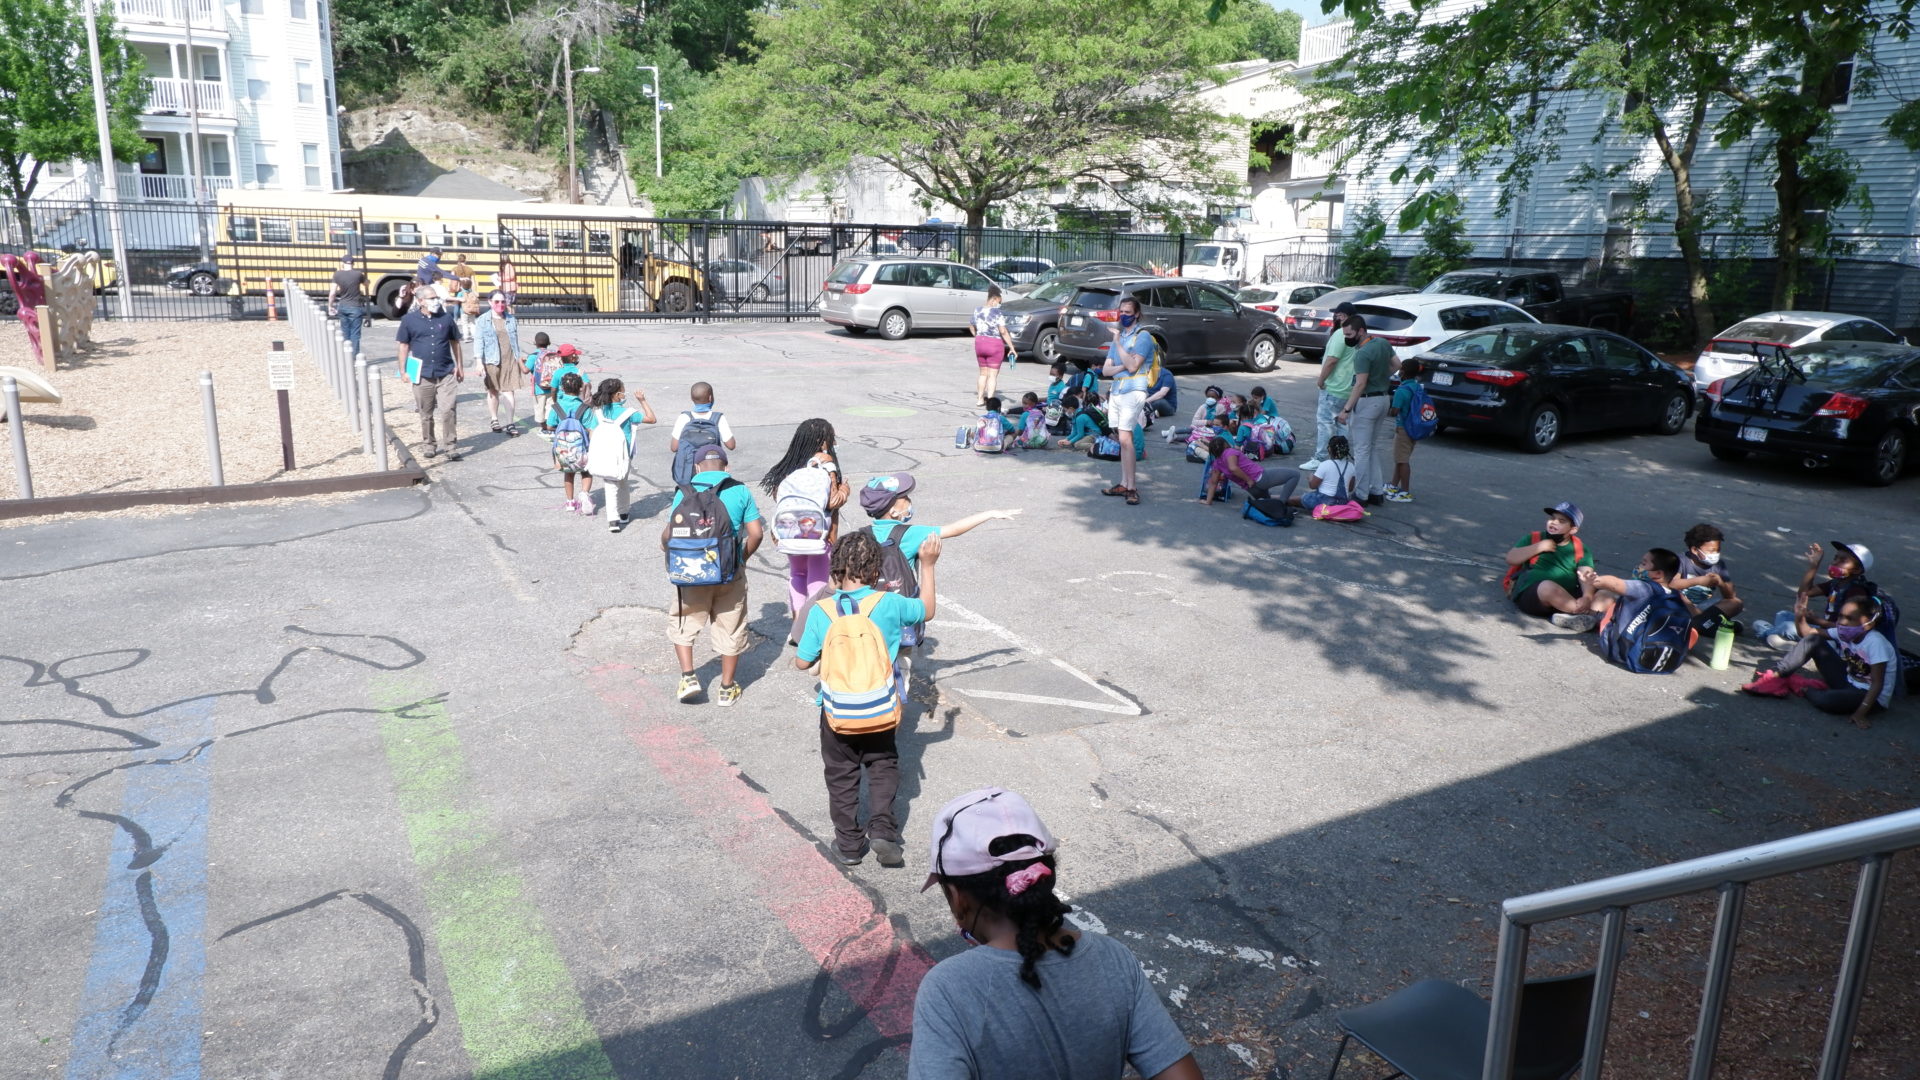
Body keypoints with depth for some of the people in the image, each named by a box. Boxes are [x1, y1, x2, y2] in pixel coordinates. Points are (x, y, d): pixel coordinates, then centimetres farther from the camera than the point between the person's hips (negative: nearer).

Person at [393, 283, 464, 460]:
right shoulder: (409, 320, 0)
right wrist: (403, 370, 1)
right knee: (426, 414, 10)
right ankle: (429, 444, 23)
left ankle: (448, 446, -2)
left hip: (446, 374, 0)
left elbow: (455, 342, 13)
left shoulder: (446, 317, 4)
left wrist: (459, 365, 10)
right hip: (422, 375, 0)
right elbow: (403, 345, 5)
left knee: (447, 411, -8)